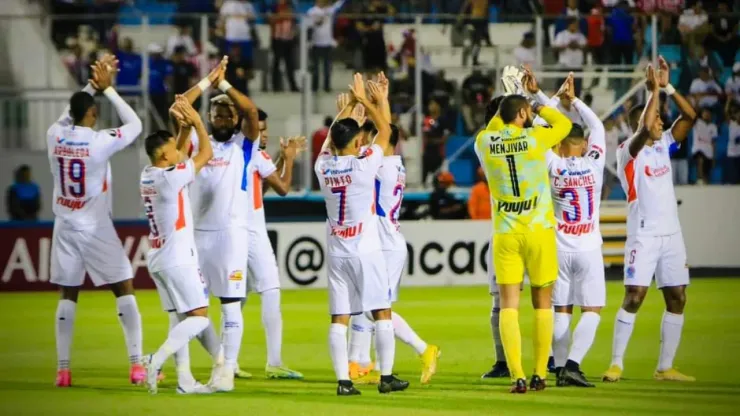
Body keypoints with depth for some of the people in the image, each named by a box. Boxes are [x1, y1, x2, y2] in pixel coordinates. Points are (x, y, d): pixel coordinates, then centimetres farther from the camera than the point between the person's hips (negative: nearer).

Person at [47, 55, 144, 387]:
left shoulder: (54, 136, -2)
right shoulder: (99, 142, -15)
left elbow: (68, 115, 21)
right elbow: (135, 125, -1)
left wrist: (93, 85, 20)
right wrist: (107, 89, 2)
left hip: (65, 227, 4)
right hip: (96, 228, -4)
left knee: (68, 296, 10)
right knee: (124, 289, 2)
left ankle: (62, 369, 6)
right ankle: (137, 365, -7)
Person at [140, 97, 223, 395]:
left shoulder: (148, 174, 6)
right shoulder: (171, 177, -17)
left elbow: (180, 154, 22)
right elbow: (206, 154, -7)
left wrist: (184, 126, 12)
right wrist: (196, 121, 1)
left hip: (157, 258, 9)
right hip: (177, 258, -9)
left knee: (179, 317, 9)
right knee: (199, 316, -6)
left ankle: (184, 379, 5)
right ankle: (156, 361, -22)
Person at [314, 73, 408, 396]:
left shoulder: (323, 166, 0)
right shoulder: (364, 165, -10)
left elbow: (332, 135, 20)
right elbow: (385, 130, 3)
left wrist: (351, 103, 26)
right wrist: (365, 101, 13)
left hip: (336, 251, 4)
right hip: (366, 249, -4)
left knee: (339, 318, 1)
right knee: (382, 312, 4)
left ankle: (343, 380, -5)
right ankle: (387, 377, 2)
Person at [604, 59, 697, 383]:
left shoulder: (663, 145, 12)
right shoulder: (628, 151, -7)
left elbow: (689, 116, 6)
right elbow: (645, 128, -26)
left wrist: (667, 87, -3)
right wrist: (654, 90, -19)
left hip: (671, 234, 7)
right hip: (643, 235, -7)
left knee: (677, 299, 4)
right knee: (634, 297, -11)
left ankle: (665, 368, 9)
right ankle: (616, 364, -8)